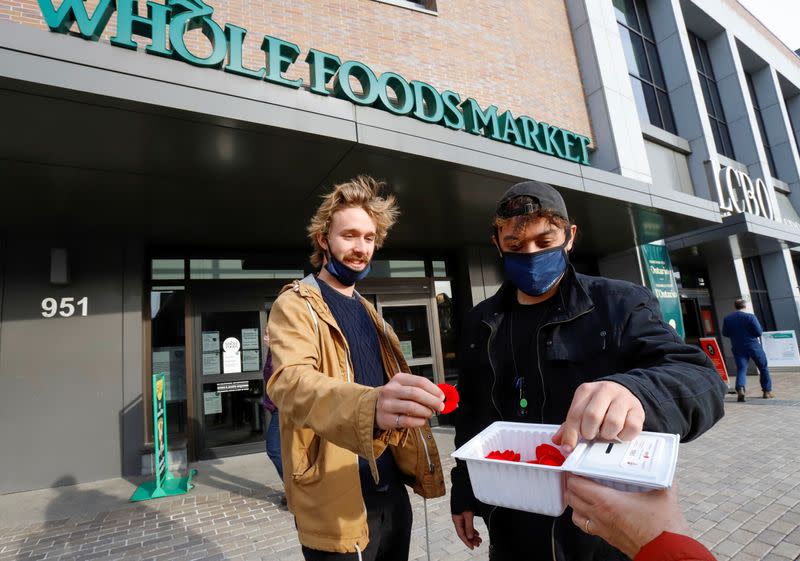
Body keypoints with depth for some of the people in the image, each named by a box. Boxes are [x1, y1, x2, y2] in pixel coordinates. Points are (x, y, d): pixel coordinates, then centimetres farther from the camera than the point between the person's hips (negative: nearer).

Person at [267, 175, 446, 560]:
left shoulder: (366, 310, 12)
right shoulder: (295, 305, -11)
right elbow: (289, 381, -30)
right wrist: (370, 406, -48)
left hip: (392, 491, 7)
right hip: (337, 504, -6)